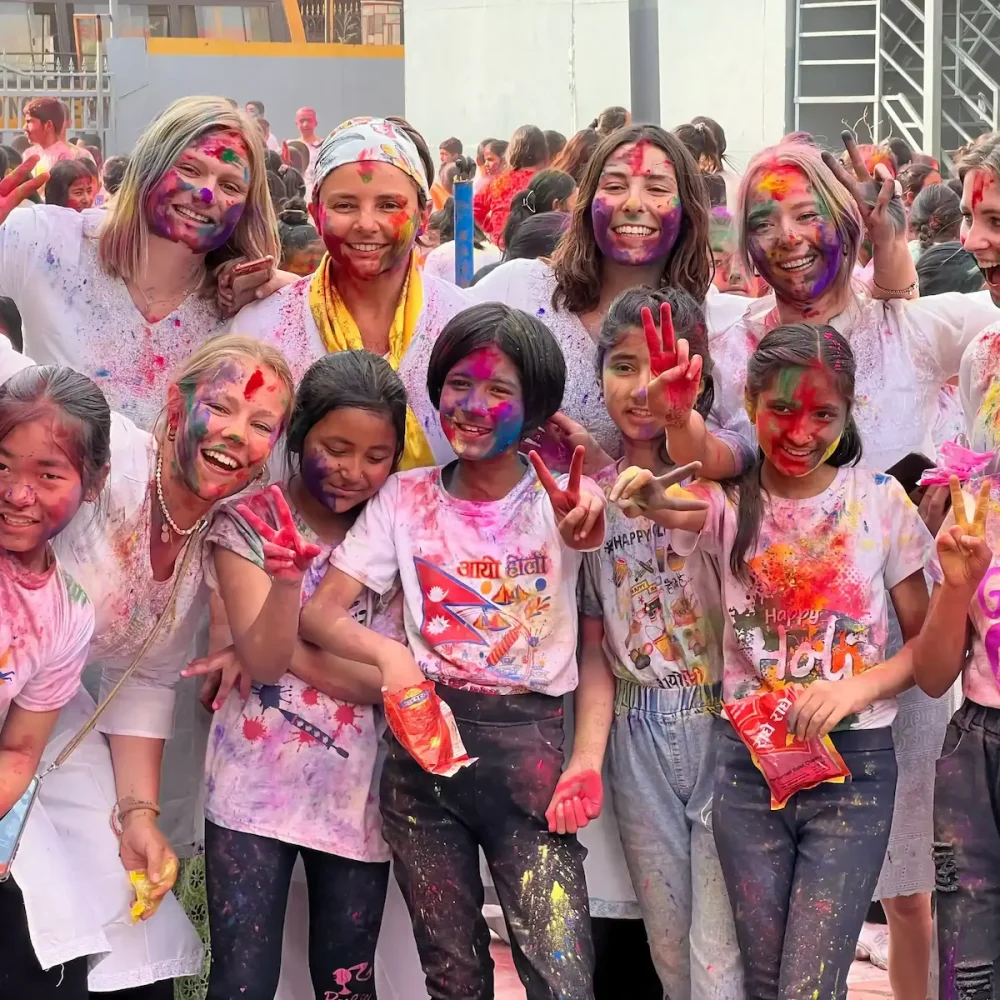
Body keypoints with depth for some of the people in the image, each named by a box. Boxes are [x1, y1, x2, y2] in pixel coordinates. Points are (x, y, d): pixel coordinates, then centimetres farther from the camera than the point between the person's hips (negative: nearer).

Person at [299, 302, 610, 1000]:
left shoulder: (568, 503, 2)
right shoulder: (406, 498, 7)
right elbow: (319, 613, 2)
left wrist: (587, 761, -12)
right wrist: (388, 653, -19)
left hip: (530, 746, -2)